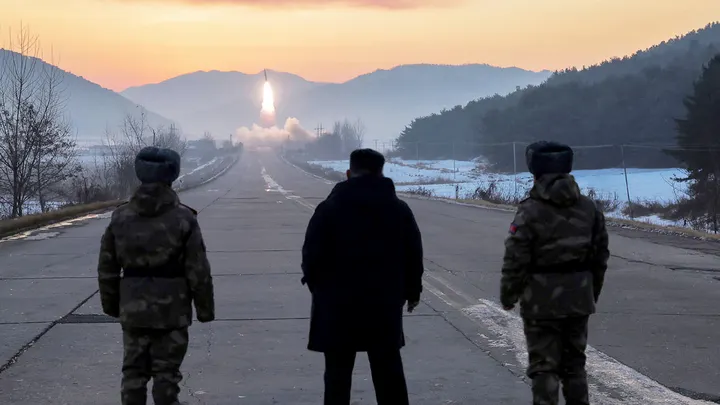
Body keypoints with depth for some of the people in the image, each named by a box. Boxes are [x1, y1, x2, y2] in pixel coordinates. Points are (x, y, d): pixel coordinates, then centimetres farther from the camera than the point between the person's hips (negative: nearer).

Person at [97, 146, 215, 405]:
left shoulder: (121, 217, -1)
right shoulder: (182, 218, -11)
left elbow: (107, 269, 5)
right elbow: (198, 270, -9)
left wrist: (111, 304, 17)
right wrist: (205, 308, 1)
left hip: (133, 308, 3)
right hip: (171, 309, -3)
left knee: (134, 371, 11)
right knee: (166, 373, 5)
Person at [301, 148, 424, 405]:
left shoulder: (329, 208, -5)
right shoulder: (399, 209, 3)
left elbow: (312, 255, -7)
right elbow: (413, 255, 7)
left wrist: (316, 285, 11)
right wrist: (412, 291, 20)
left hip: (338, 303, -2)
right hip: (384, 303, 2)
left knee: (338, 374, 6)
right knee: (389, 372, 11)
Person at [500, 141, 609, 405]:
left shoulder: (531, 211, -14)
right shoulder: (589, 209, 5)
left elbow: (516, 259, -13)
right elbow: (600, 257, 11)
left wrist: (508, 295, 0)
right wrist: (592, 292, 21)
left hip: (542, 302, -5)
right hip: (579, 300, 5)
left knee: (544, 366, 2)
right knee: (574, 364, 17)